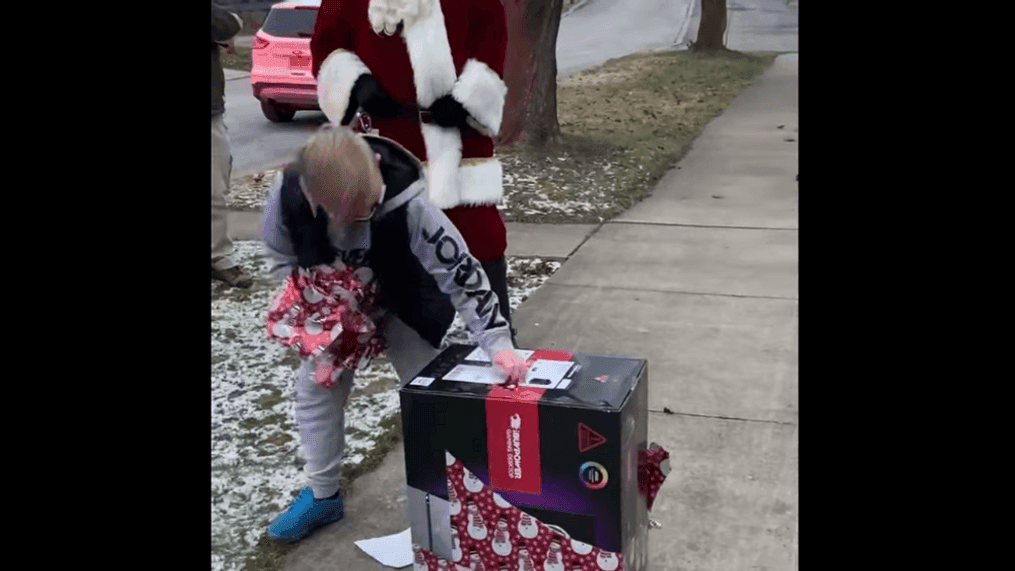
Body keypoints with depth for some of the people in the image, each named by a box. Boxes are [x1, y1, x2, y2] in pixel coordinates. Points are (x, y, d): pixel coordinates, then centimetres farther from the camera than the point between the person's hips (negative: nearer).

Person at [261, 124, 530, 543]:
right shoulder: (285, 197, -32)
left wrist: (498, 343, -45)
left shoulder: (409, 205, -41)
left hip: (402, 309, -3)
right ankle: (322, 495, 24)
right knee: (316, 389, 6)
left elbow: (460, 273, -37)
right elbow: (284, 261, -11)